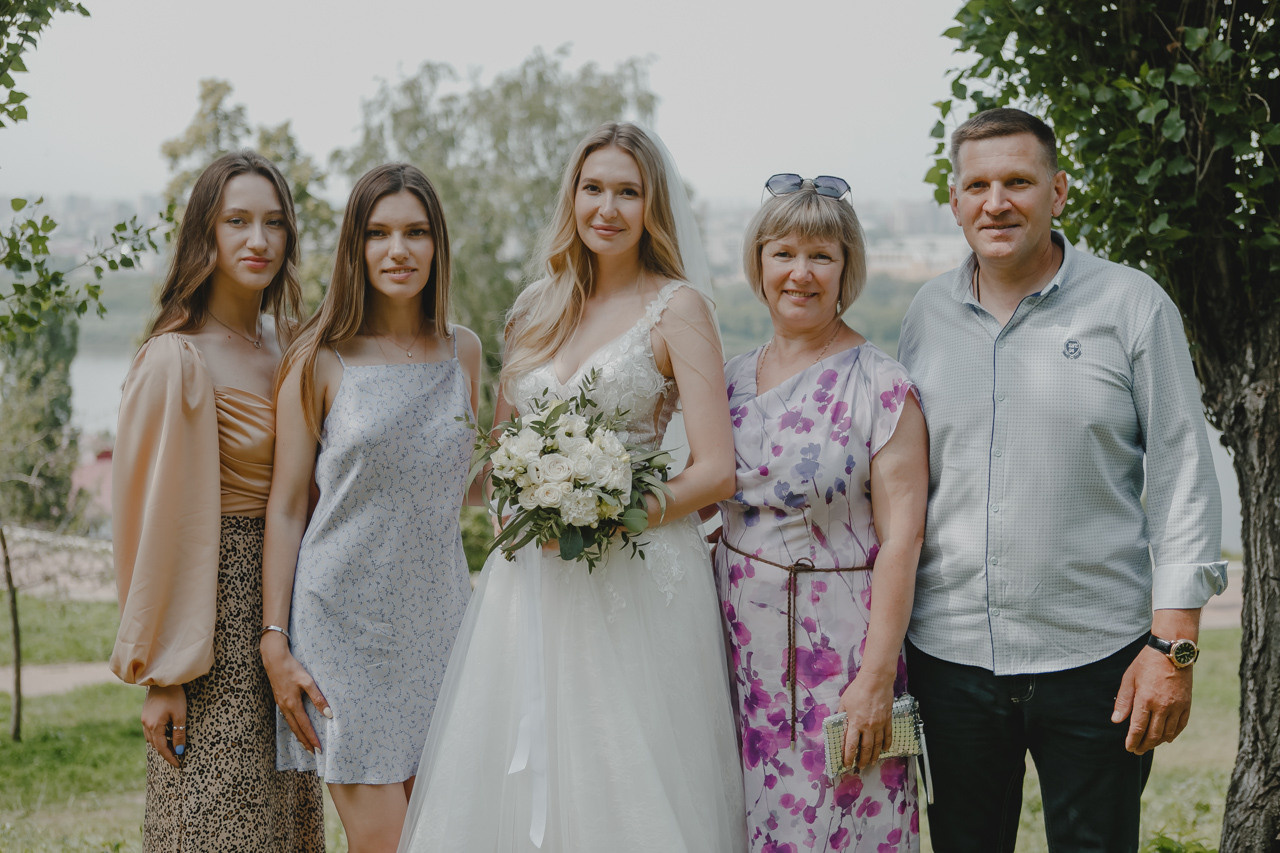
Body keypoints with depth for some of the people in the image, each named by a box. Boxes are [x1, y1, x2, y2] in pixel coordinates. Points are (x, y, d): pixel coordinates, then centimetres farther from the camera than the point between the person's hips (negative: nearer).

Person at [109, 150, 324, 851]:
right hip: (219, 604, -7)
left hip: (286, 608, 7)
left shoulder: (282, 341, 9)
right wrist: (161, 673, -14)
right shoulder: (178, 360, -14)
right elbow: (158, 520, -15)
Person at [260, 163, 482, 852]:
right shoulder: (320, 363, -3)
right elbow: (285, 508, -3)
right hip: (345, 619, -4)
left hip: (437, 615, 4)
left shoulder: (462, 351, 9)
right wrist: (274, 642, -7)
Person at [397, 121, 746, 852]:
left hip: (637, 579, -5)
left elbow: (716, 470, -8)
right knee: (514, 784, 5)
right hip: (530, 587, 5)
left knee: (625, 789, -1)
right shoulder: (539, 309, 13)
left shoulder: (677, 307, -2)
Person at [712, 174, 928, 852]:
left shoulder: (881, 386, -10)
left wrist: (875, 680, -18)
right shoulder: (733, 378, 8)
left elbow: (900, 540, -14)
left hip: (837, 644, -5)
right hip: (741, 642, 5)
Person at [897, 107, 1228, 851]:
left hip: (1097, 655, -3)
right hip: (949, 652, 3)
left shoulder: (1133, 306, -3)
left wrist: (1174, 645, -10)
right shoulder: (929, 313, 7)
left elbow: (1183, 478, -4)